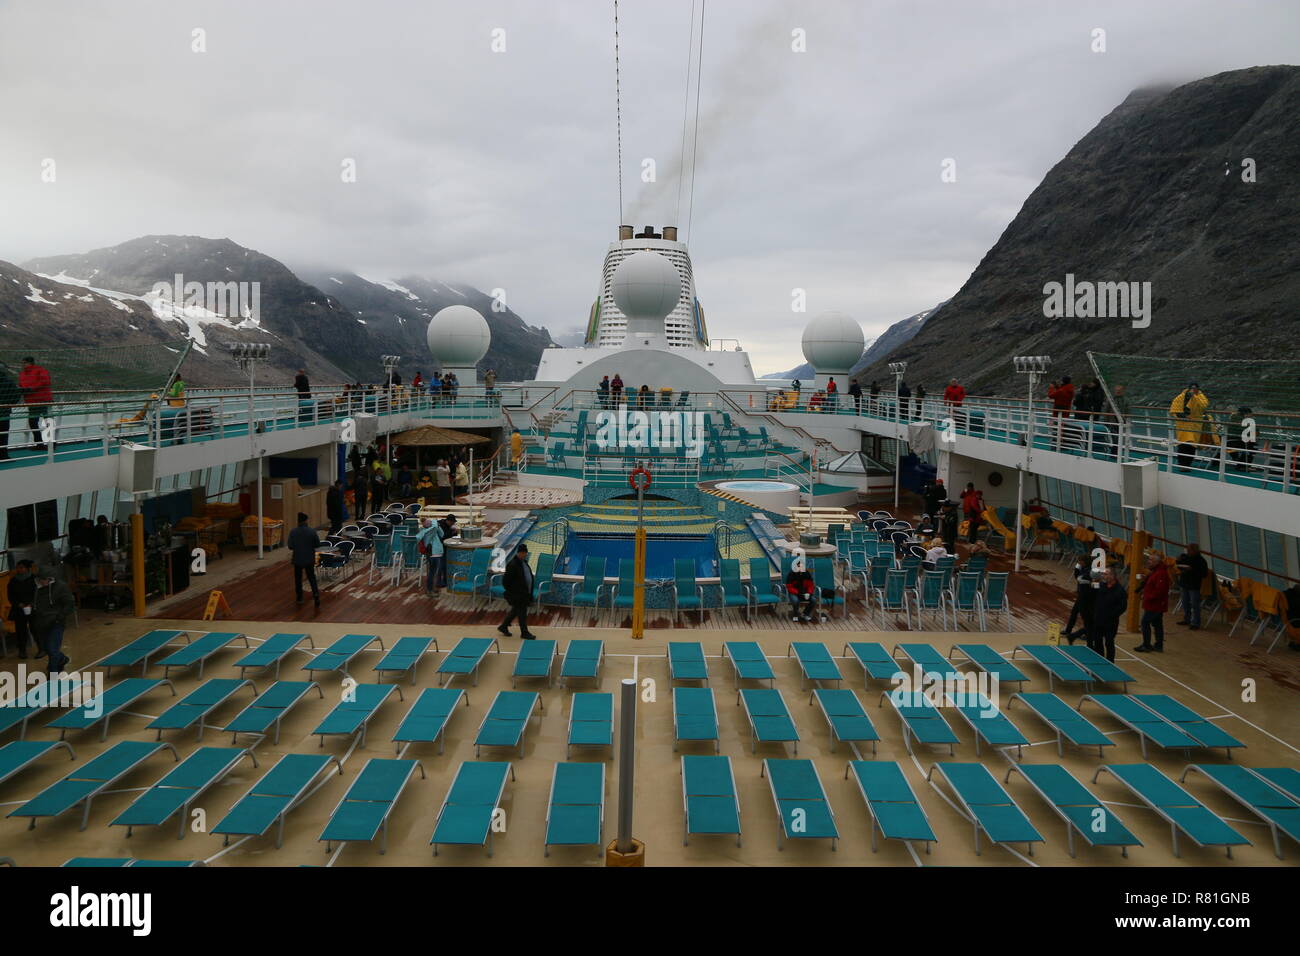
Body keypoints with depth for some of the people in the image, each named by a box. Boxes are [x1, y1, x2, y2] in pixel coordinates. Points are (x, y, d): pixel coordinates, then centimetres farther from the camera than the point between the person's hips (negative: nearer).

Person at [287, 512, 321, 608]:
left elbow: (290, 546, -8)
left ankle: (299, 598, 20)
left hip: (298, 559, 0)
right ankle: (316, 593, -7)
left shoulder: (293, 532, -11)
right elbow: (318, 544, -7)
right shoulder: (312, 531, -12)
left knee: (298, 578, 15)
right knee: (311, 577, 12)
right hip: (309, 559, 0)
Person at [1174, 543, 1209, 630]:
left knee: (1194, 605, -5)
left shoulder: (1200, 560, -12)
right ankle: (1187, 619, 30)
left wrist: (1192, 570, -25)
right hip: (1184, 583, 7)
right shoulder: (1185, 557, 5)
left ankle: (1195, 623, -1)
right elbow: (1179, 566, 20)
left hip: (1194, 585, -7)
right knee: (1185, 603, 17)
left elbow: (1204, 574, -16)